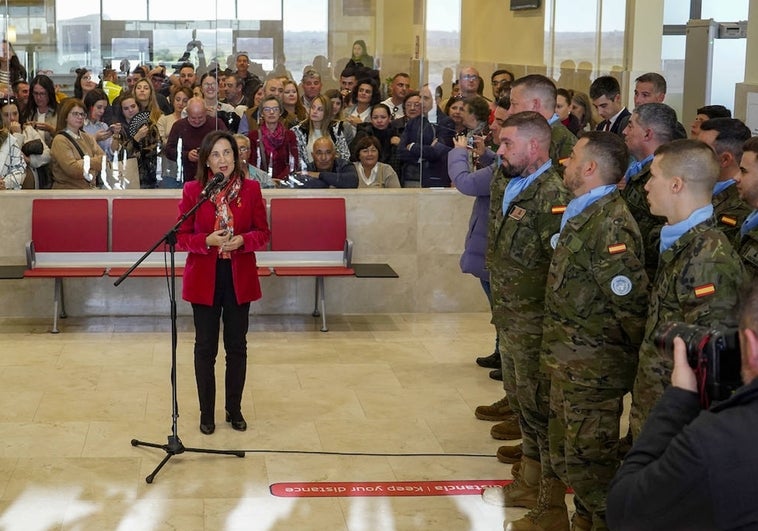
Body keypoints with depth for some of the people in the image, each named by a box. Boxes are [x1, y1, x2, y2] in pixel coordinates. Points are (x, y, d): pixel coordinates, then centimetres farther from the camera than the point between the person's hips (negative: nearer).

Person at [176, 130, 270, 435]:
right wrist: (207, 240, -21)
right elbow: (181, 237, -3)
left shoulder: (251, 189, -2)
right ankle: (207, 413, 19)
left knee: (237, 346, 10)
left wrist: (242, 240, -19)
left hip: (240, 277, 1)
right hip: (204, 278, -1)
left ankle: (234, 409, 25)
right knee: (205, 347, 6)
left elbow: (263, 233, 2)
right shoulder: (192, 190, -5)